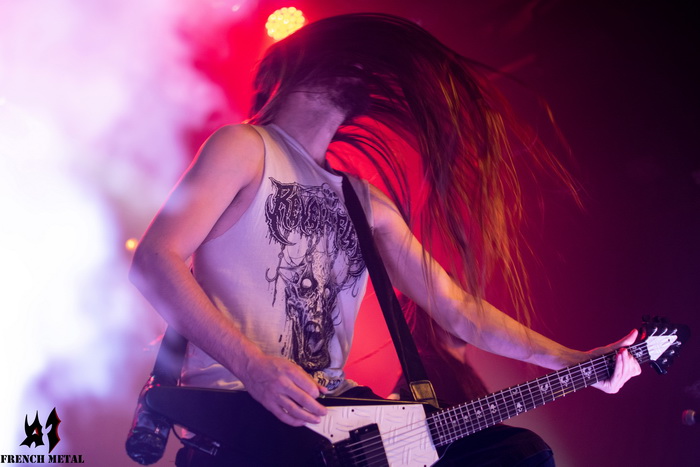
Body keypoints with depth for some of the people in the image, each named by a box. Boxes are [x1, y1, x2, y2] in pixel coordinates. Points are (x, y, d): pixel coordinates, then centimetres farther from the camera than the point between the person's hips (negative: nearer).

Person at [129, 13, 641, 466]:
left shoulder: (367, 201, 17)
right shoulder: (245, 148, 0)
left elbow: (456, 309, 16)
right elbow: (153, 260, -11)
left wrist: (574, 361, 9)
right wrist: (253, 367, -22)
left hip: (331, 406, 7)